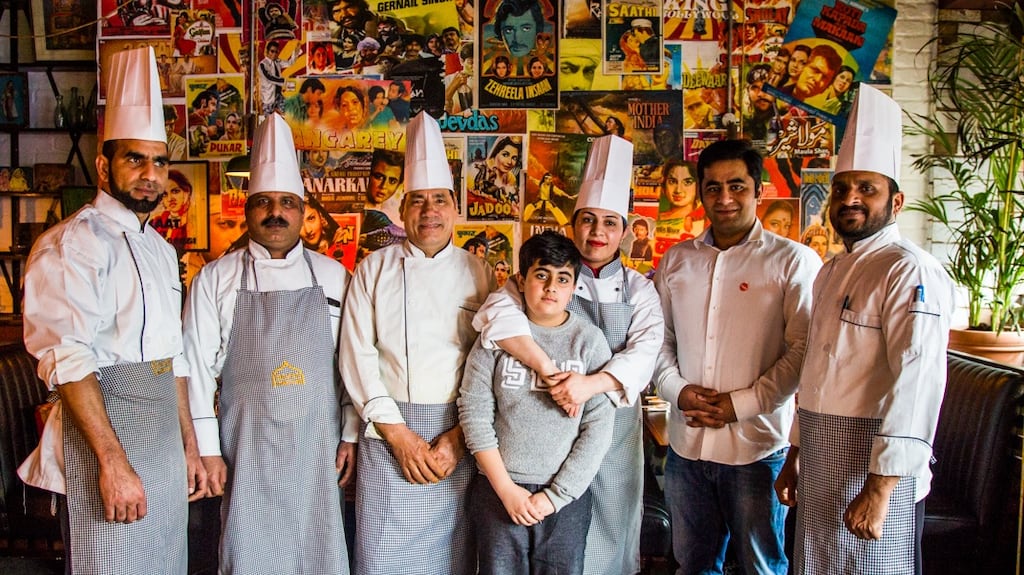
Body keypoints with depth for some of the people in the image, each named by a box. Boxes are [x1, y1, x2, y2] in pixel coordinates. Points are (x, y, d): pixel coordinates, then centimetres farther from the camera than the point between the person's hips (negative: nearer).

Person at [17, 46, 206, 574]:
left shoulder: (159, 249, 14)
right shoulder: (74, 243, -11)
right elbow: (68, 360, -19)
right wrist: (113, 462, -23)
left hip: (165, 447, 8)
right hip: (103, 437, -7)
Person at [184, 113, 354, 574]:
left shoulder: (333, 277, 5)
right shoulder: (215, 279, 1)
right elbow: (198, 368, 1)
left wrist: (351, 436, 3)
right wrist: (207, 450, -2)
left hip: (318, 443, 1)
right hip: (246, 444, -1)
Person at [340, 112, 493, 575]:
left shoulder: (476, 272, 3)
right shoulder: (374, 270, 2)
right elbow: (357, 357, -3)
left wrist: (458, 436, -10)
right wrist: (399, 435, -10)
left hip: (459, 434, 1)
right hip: (389, 433, 0)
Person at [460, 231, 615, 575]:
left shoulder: (589, 340, -2)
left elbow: (599, 427, -5)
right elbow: (474, 414, -3)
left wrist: (554, 496, -8)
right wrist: (507, 489, -7)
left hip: (567, 495, 0)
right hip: (499, 491, 0)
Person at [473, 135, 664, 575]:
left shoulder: (639, 290, 5)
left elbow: (645, 350, -11)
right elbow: (496, 312, -19)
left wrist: (590, 384, -29)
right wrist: (549, 371, -30)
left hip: (616, 423, 2)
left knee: (612, 528, 12)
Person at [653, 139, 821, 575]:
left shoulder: (793, 261, -5)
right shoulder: (676, 260, 8)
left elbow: (803, 349, -10)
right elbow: (660, 339, 10)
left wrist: (740, 404, -16)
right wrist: (678, 391, -7)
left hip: (757, 446, -4)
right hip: (686, 443, 4)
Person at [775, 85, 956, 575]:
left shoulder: (910, 272, -15)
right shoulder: (832, 272, 13)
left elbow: (917, 385, -23)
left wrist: (880, 489, -24)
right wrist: (795, 456, 18)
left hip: (875, 467, -8)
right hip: (819, 466, 8)